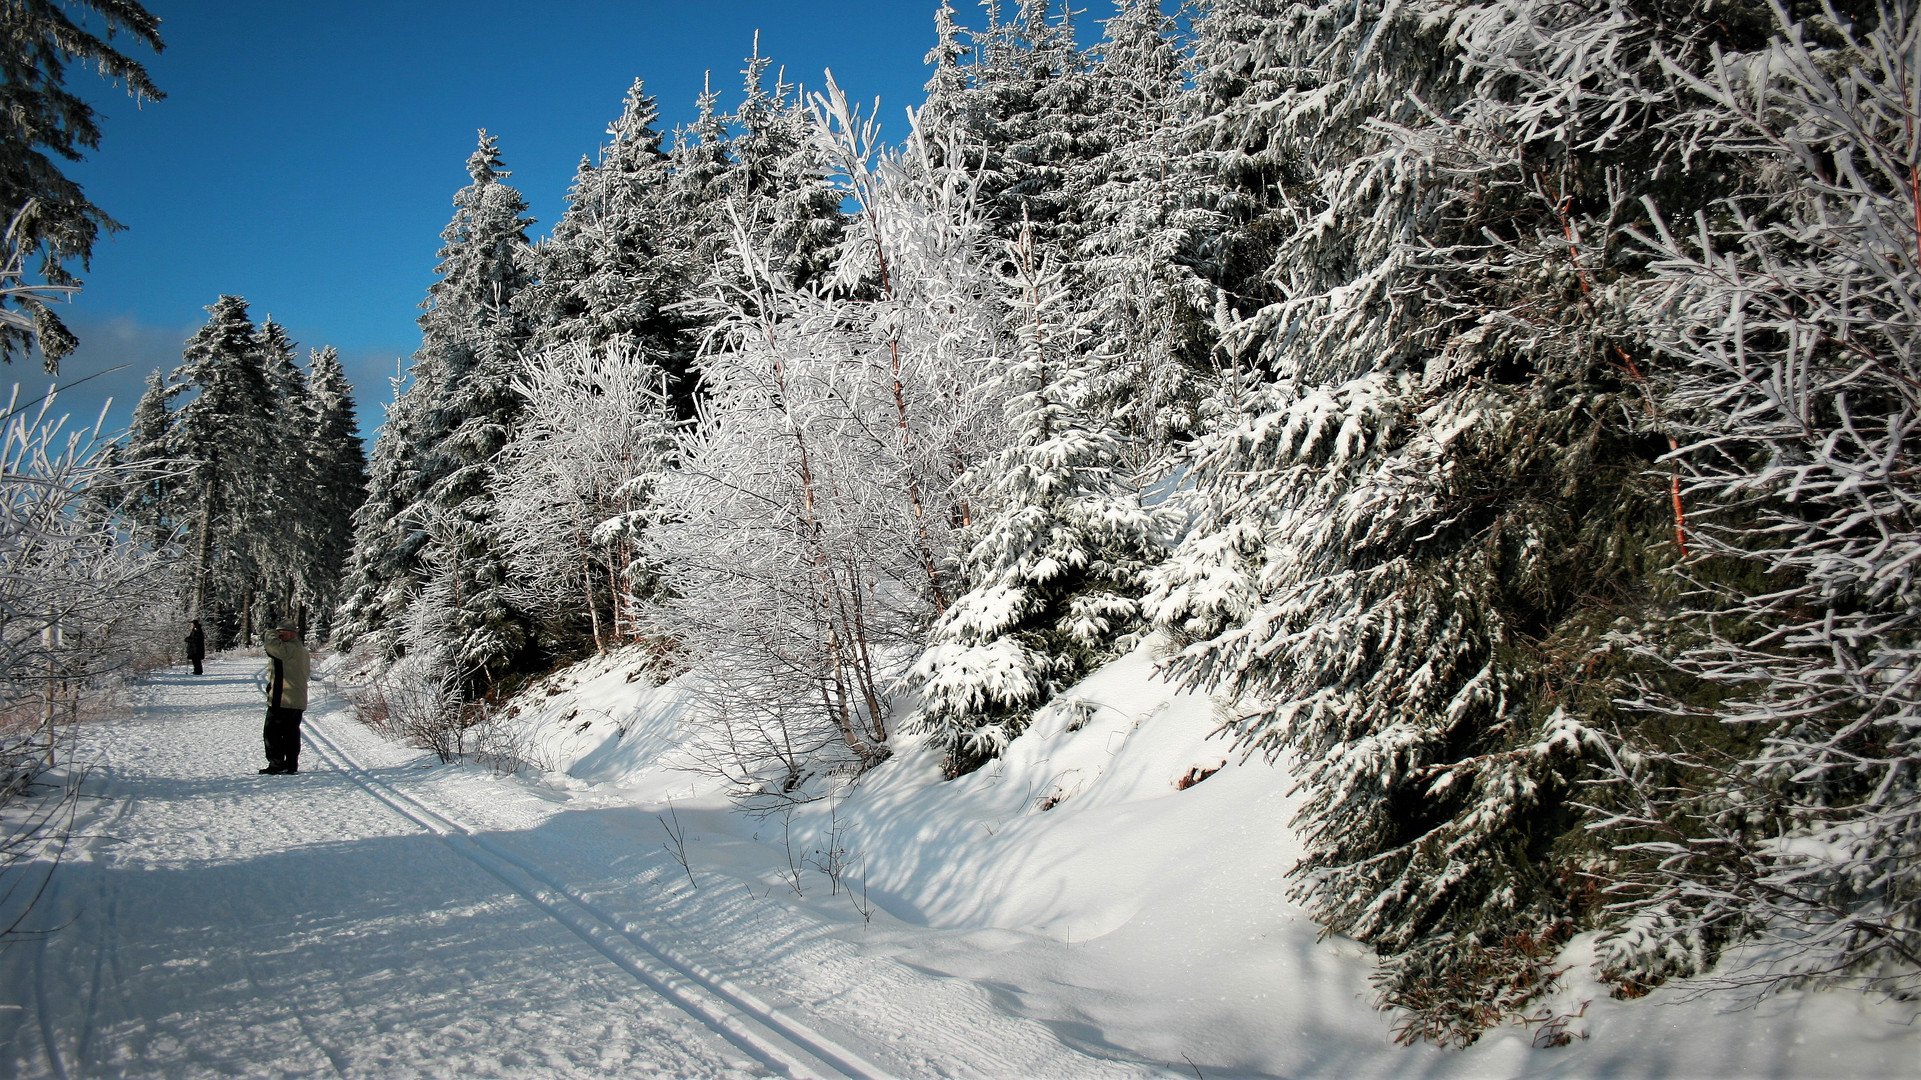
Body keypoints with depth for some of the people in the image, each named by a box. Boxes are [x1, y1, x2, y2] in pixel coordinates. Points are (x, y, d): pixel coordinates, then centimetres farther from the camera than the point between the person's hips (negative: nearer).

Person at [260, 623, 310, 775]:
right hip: (298, 700, 10)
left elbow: (272, 647, -27)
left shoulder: (290, 648, -14)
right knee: (292, 732, 11)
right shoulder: (301, 650, 18)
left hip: (283, 700, -10)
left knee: (272, 733, -3)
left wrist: (271, 635, -8)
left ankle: (277, 764, -3)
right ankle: (291, 766, 13)